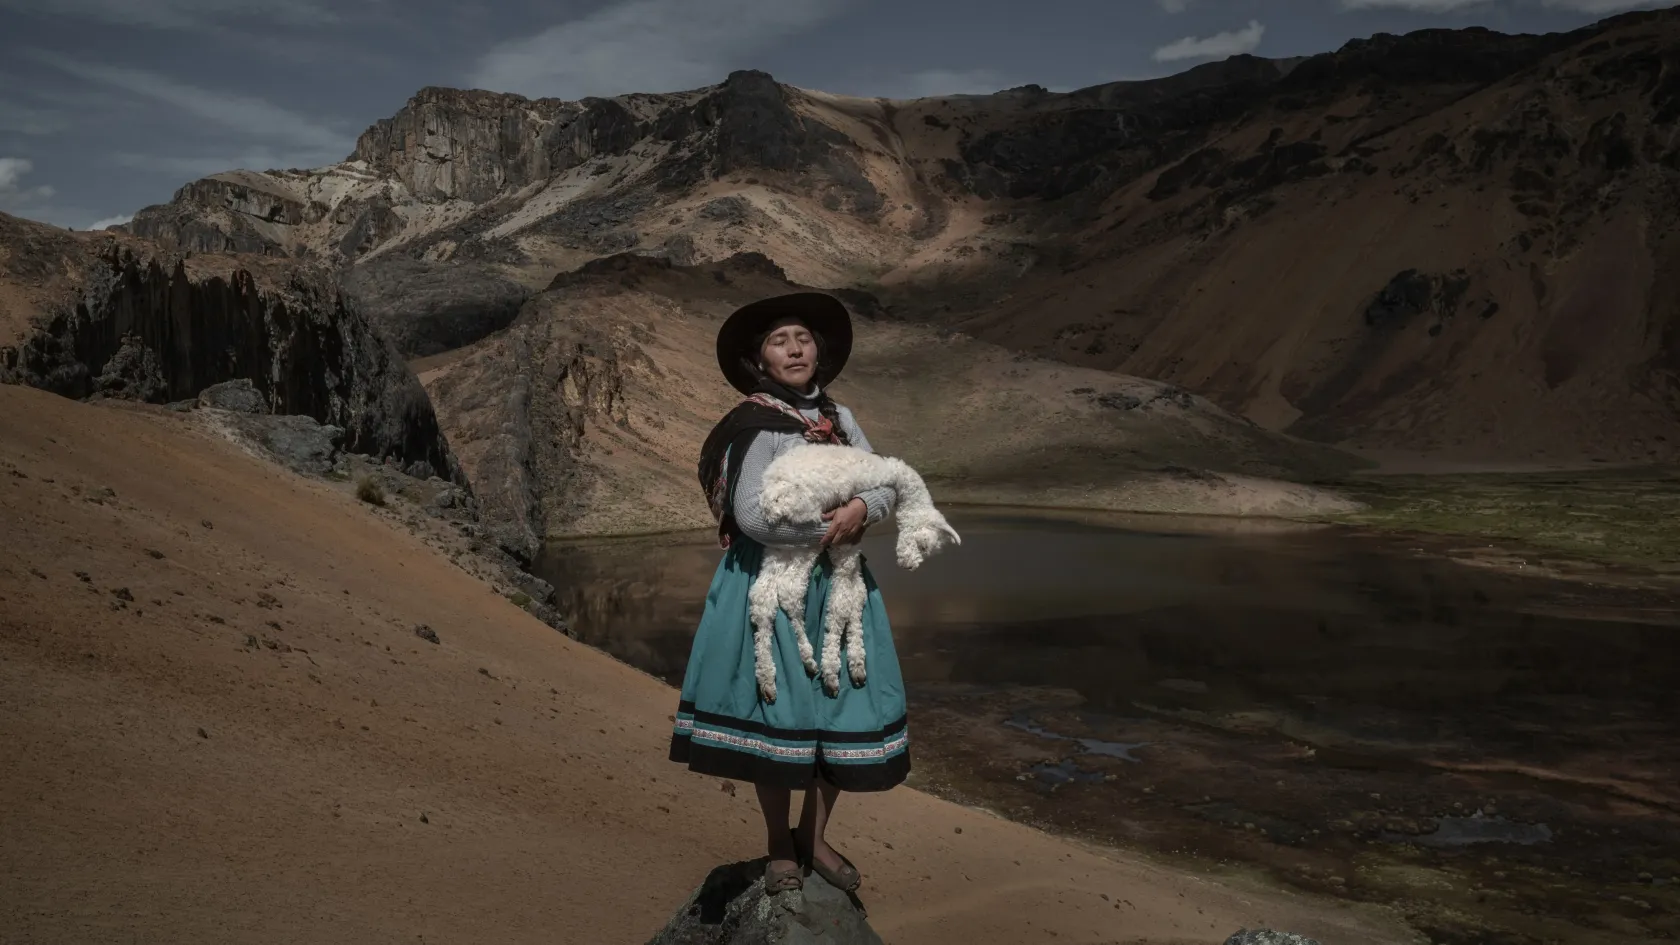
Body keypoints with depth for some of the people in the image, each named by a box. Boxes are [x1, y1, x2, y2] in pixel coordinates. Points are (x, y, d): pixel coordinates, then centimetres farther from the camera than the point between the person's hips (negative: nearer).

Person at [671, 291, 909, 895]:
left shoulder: (839, 419, 8)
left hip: (836, 585, 6)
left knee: (841, 707, 7)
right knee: (776, 710, 0)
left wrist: (862, 510, -15)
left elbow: (889, 486, 6)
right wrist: (830, 528, -14)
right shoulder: (755, 426, -11)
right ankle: (780, 848, 20)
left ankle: (814, 838, 25)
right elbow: (753, 516, -20)